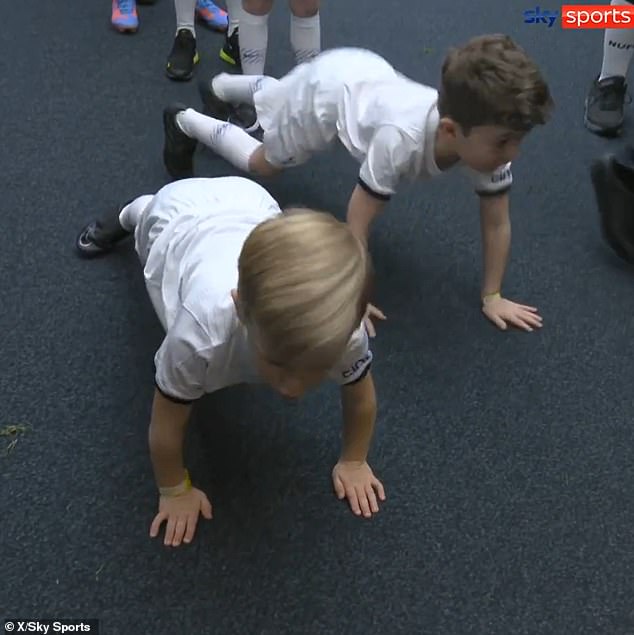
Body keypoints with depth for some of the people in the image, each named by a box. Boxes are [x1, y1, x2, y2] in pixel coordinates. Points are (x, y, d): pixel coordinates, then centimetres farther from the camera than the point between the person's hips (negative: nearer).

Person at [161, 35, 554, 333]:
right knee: (263, 162, 19)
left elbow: (497, 223, -21)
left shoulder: (487, 134, -34)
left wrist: (492, 296, -19)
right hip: (329, 84, -5)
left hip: (367, 75, 5)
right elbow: (358, 223, -38)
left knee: (280, 98, 35)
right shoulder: (402, 139, -49)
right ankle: (184, 123, 41)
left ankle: (223, 87, 63)